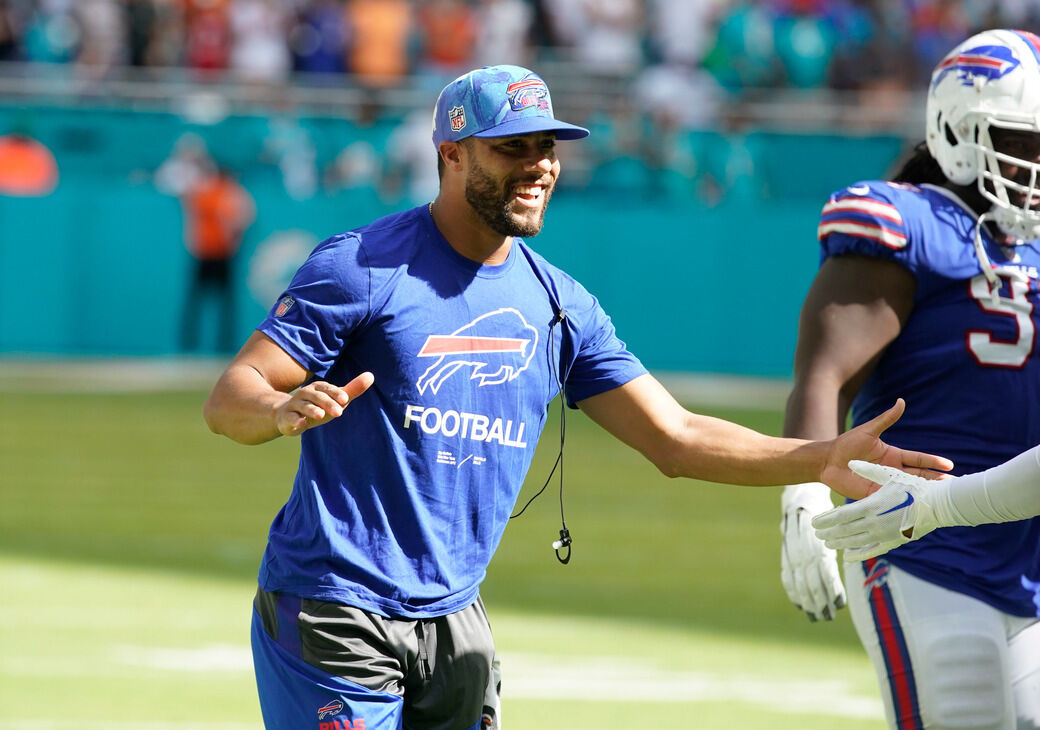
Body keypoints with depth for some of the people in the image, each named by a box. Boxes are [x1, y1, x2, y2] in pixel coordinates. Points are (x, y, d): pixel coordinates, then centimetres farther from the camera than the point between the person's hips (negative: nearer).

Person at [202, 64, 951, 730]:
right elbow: (228, 401, -12)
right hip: (334, 617, -6)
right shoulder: (363, 267, -9)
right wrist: (283, 412, -37)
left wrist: (818, 459, -6)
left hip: (455, 623, 6)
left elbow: (673, 438, 8)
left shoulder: (560, 305, 10)